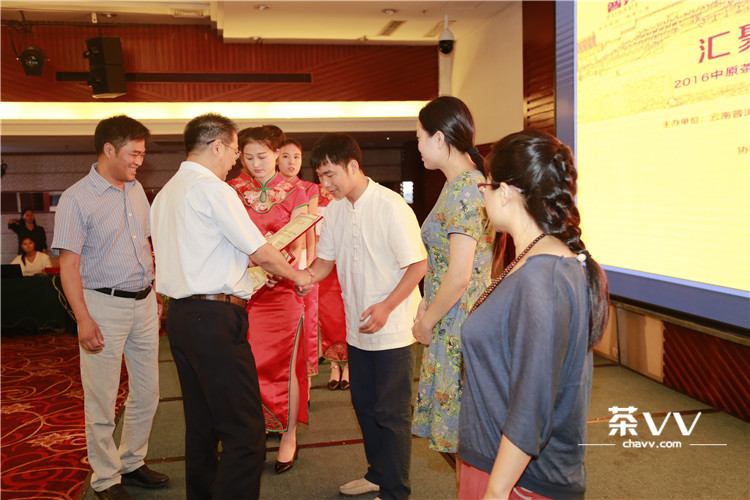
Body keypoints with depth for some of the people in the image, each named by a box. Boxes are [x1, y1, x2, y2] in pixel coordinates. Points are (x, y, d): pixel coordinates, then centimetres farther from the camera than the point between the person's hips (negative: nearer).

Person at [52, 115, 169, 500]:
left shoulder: (136, 190, 10)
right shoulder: (77, 198, -10)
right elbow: (68, 264, -13)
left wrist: (155, 294, 14)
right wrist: (83, 319, -19)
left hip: (144, 302, 7)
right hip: (104, 305, -6)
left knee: (147, 393, 13)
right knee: (102, 399, 3)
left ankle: (132, 463, 30)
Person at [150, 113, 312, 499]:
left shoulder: (165, 193, 18)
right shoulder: (213, 189, -10)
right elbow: (261, 253, -8)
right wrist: (298, 276, 8)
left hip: (179, 314, 10)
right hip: (214, 318, -10)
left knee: (201, 423, 18)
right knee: (245, 432, -7)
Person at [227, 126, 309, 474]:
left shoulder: (294, 193, 1)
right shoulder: (233, 190, 6)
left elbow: (299, 245, -2)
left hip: (281, 289, -2)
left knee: (283, 363, 3)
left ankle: (289, 437, 18)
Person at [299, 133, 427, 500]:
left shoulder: (392, 207, -17)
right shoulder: (334, 210, 5)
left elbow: (418, 265, -16)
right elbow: (325, 260, 12)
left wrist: (386, 306, -24)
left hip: (392, 330, -7)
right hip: (357, 329, 7)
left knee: (391, 413, 3)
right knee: (364, 405, 18)